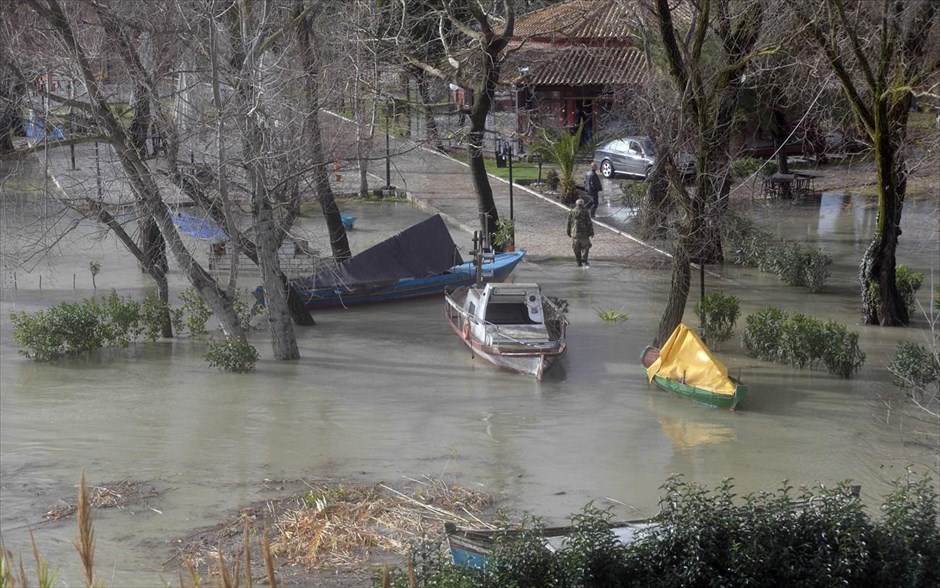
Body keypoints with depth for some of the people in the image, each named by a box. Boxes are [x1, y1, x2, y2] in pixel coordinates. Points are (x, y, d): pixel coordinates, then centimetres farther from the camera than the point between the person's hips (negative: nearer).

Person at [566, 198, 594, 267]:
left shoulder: (571, 212, 3)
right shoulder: (585, 212, -5)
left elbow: (569, 223, 8)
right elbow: (589, 223, -5)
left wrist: (569, 232, 17)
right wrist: (591, 232, 3)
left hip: (574, 233, 3)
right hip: (584, 233, -3)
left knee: (577, 249, 9)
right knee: (585, 247, 5)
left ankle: (579, 263, 10)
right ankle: (584, 260, -11)